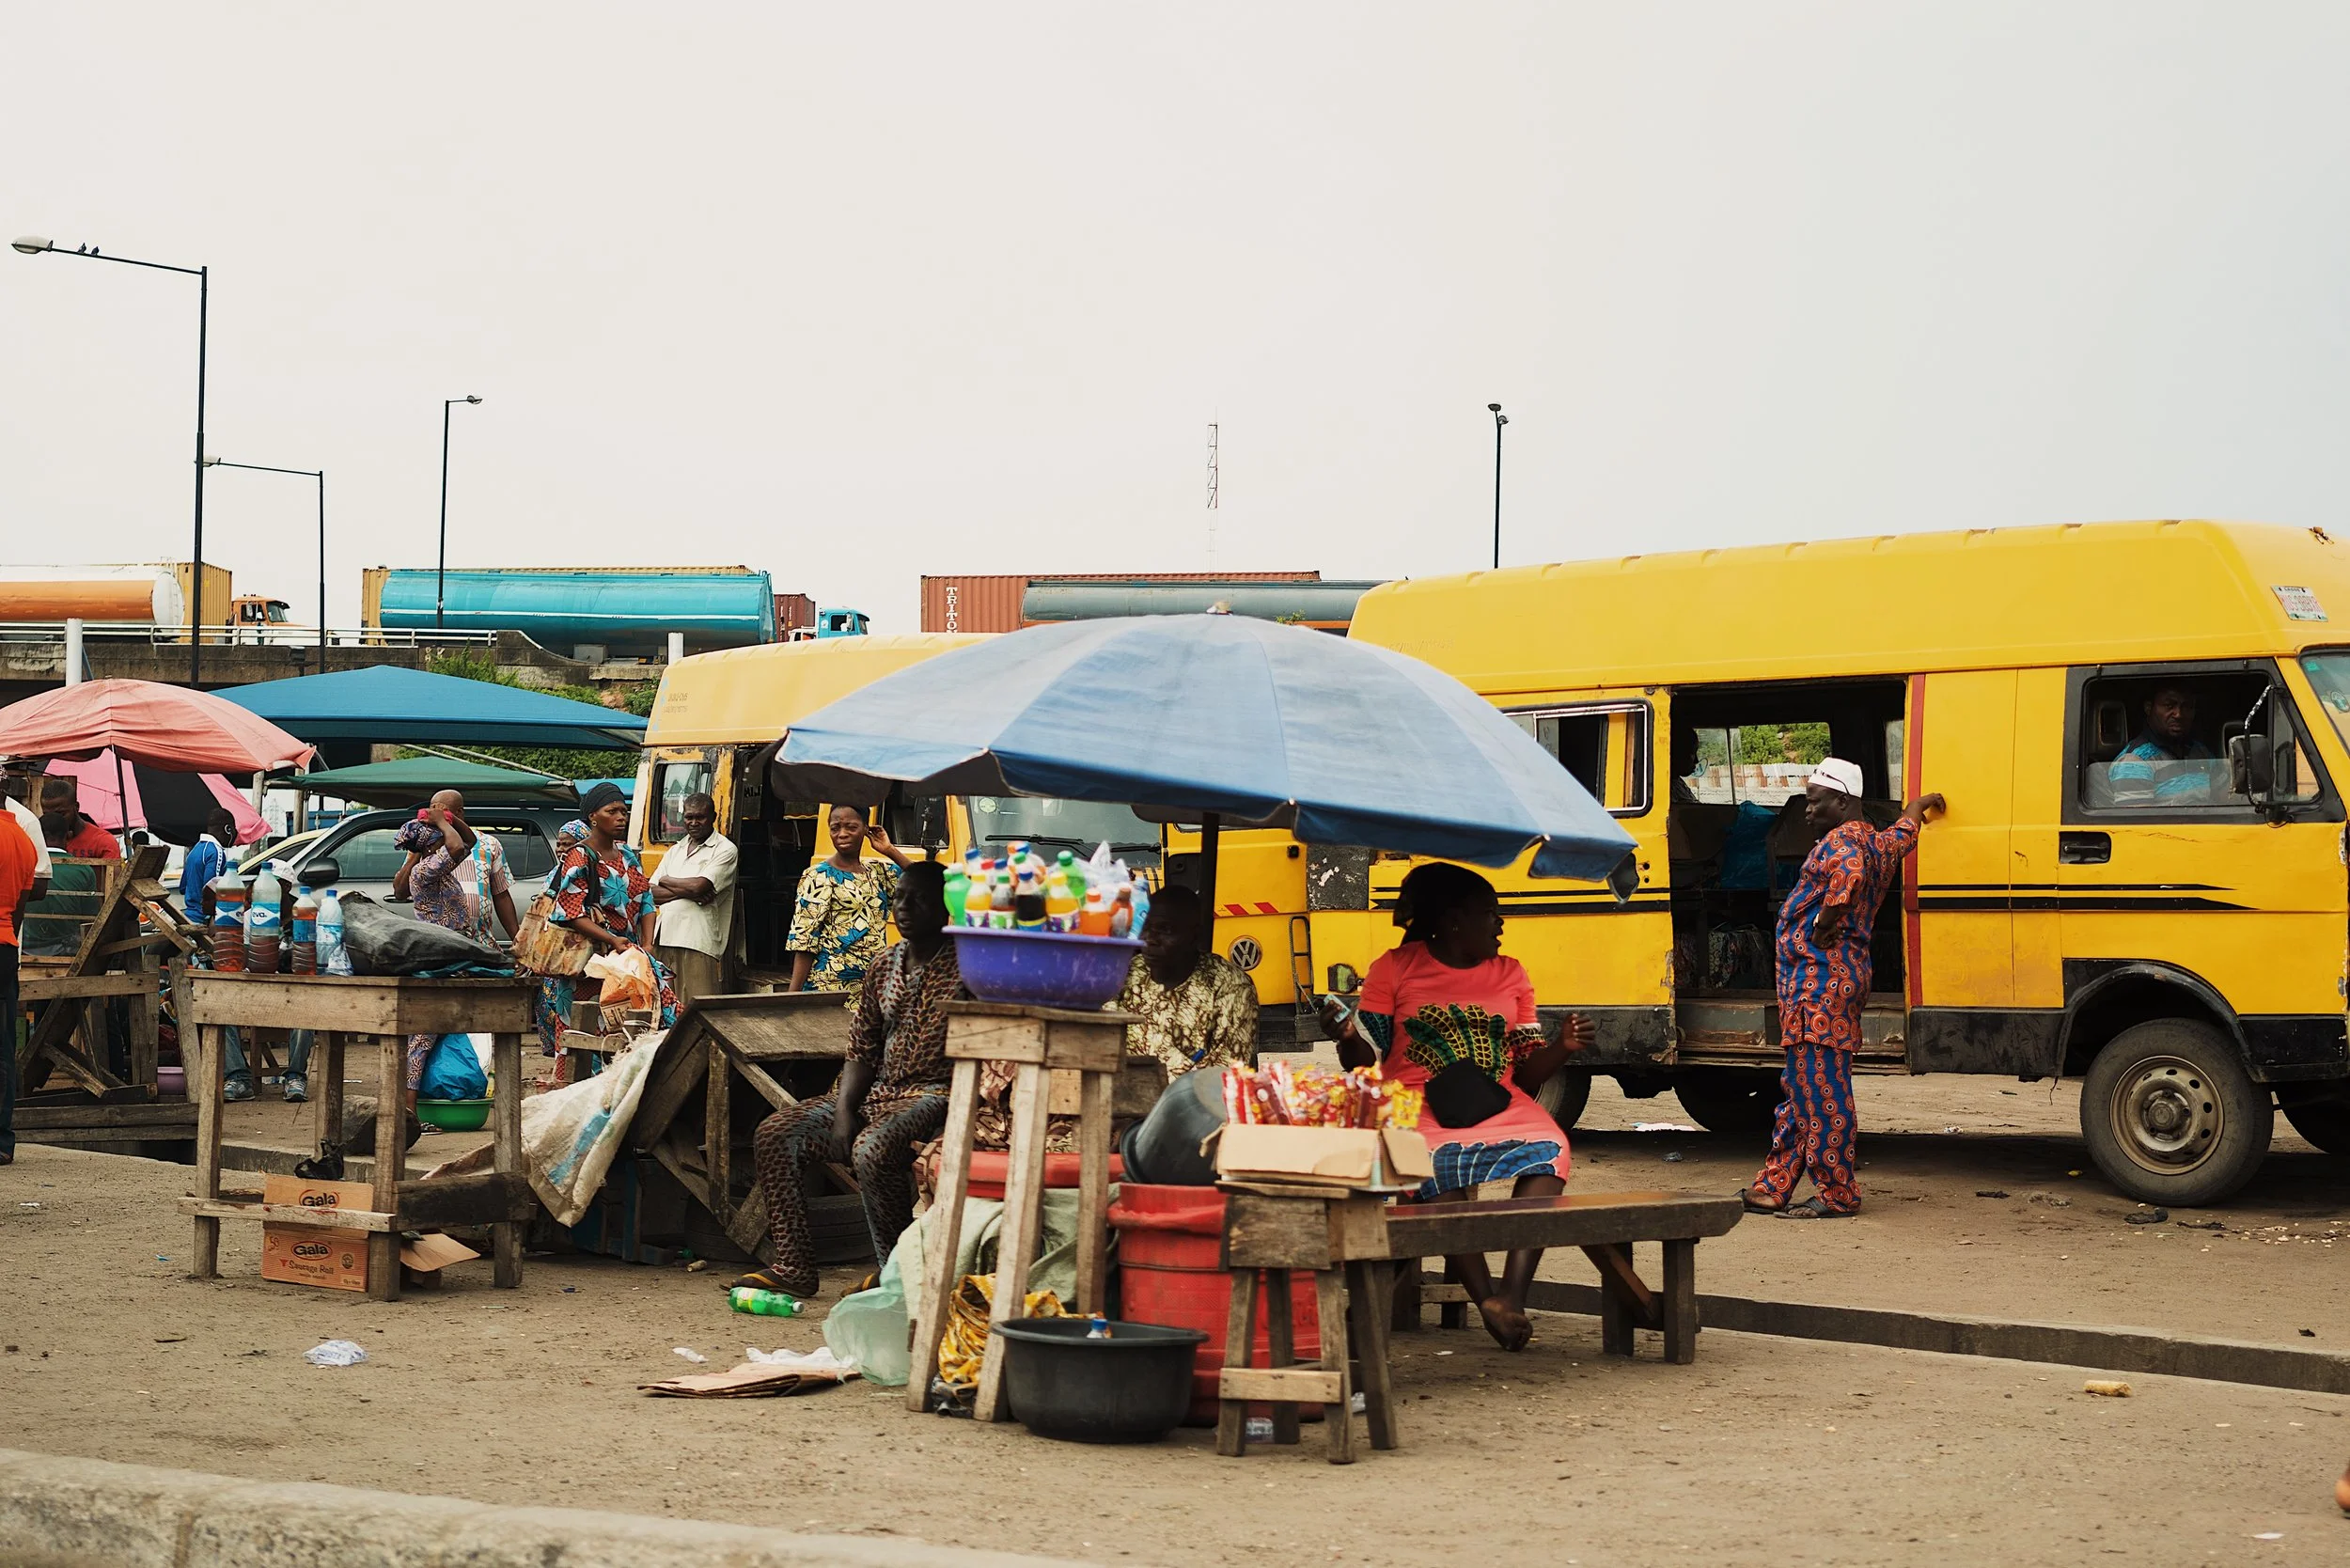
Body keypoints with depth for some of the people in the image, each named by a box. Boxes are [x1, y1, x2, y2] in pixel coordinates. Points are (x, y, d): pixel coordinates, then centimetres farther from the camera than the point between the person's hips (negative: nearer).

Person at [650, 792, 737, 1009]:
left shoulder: (725, 850, 1)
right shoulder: (676, 850, 20)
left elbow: (700, 885, -13)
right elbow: (650, 893, 11)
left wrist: (666, 881, 4)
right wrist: (685, 891, -7)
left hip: (699, 942, -6)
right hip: (665, 938, 6)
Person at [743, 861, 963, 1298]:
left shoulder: (963, 968, -8)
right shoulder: (885, 965, 14)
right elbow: (861, 1051, 13)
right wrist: (844, 1114, -3)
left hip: (931, 1095, -8)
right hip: (877, 1094, 8)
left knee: (872, 1150, -36)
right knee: (775, 1134, -4)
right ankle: (793, 1267, -3)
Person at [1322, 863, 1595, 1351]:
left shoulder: (1511, 975, 18)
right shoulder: (1395, 969, 8)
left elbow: (1526, 1073, 14)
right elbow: (1363, 1058, 5)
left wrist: (1563, 1047, -5)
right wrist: (1345, 1036, -16)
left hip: (1497, 1104, 3)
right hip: (1419, 1105, -3)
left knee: (1548, 1150, -30)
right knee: (1438, 1165, -37)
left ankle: (1512, 1294, -36)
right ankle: (1486, 1299, -34)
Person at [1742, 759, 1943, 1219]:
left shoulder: (1841, 841, -12)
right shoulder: (1878, 842, 19)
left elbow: (1850, 869, -36)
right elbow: (1905, 833, 42)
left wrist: (1827, 919, -24)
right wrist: (1919, 807, 61)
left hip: (1820, 978, -11)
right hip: (1844, 977, 11)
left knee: (1820, 1090, -7)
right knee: (1802, 1088, 12)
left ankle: (1836, 1194, -3)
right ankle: (1773, 1188, 16)